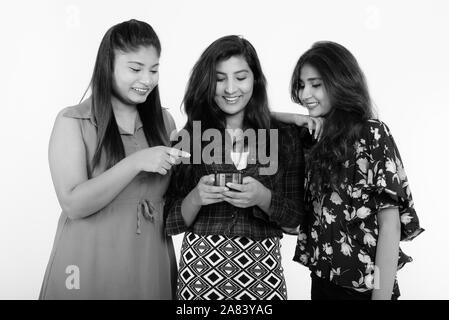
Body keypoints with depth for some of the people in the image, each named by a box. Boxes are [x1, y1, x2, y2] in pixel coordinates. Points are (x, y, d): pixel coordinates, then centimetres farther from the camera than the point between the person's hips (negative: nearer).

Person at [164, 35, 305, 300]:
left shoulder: (285, 136, -2)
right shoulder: (189, 139, -3)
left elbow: (295, 217, 0)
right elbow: (171, 222, 0)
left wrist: (263, 198, -18)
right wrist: (195, 198, -19)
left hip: (261, 269, 1)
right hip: (201, 267, 0)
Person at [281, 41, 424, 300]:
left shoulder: (372, 134, -12)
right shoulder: (320, 136, 5)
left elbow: (390, 226, -15)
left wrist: (381, 296, -19)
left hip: (361, 285, -6)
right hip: (323, 278, 6)